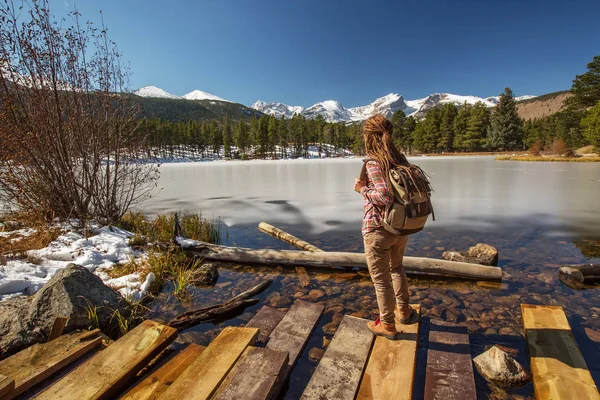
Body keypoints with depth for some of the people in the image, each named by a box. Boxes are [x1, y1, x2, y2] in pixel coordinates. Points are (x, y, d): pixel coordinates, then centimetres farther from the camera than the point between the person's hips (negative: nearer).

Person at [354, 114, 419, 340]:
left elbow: (385, 197, -28)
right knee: (396, 266, 30)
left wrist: (362, 189, -13)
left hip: (377, 230, -7)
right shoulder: (400, 160, 2)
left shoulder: (373, 163, -19)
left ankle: (387, 325, 30)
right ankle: (403, 309, 45)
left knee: (381, 278, 12)